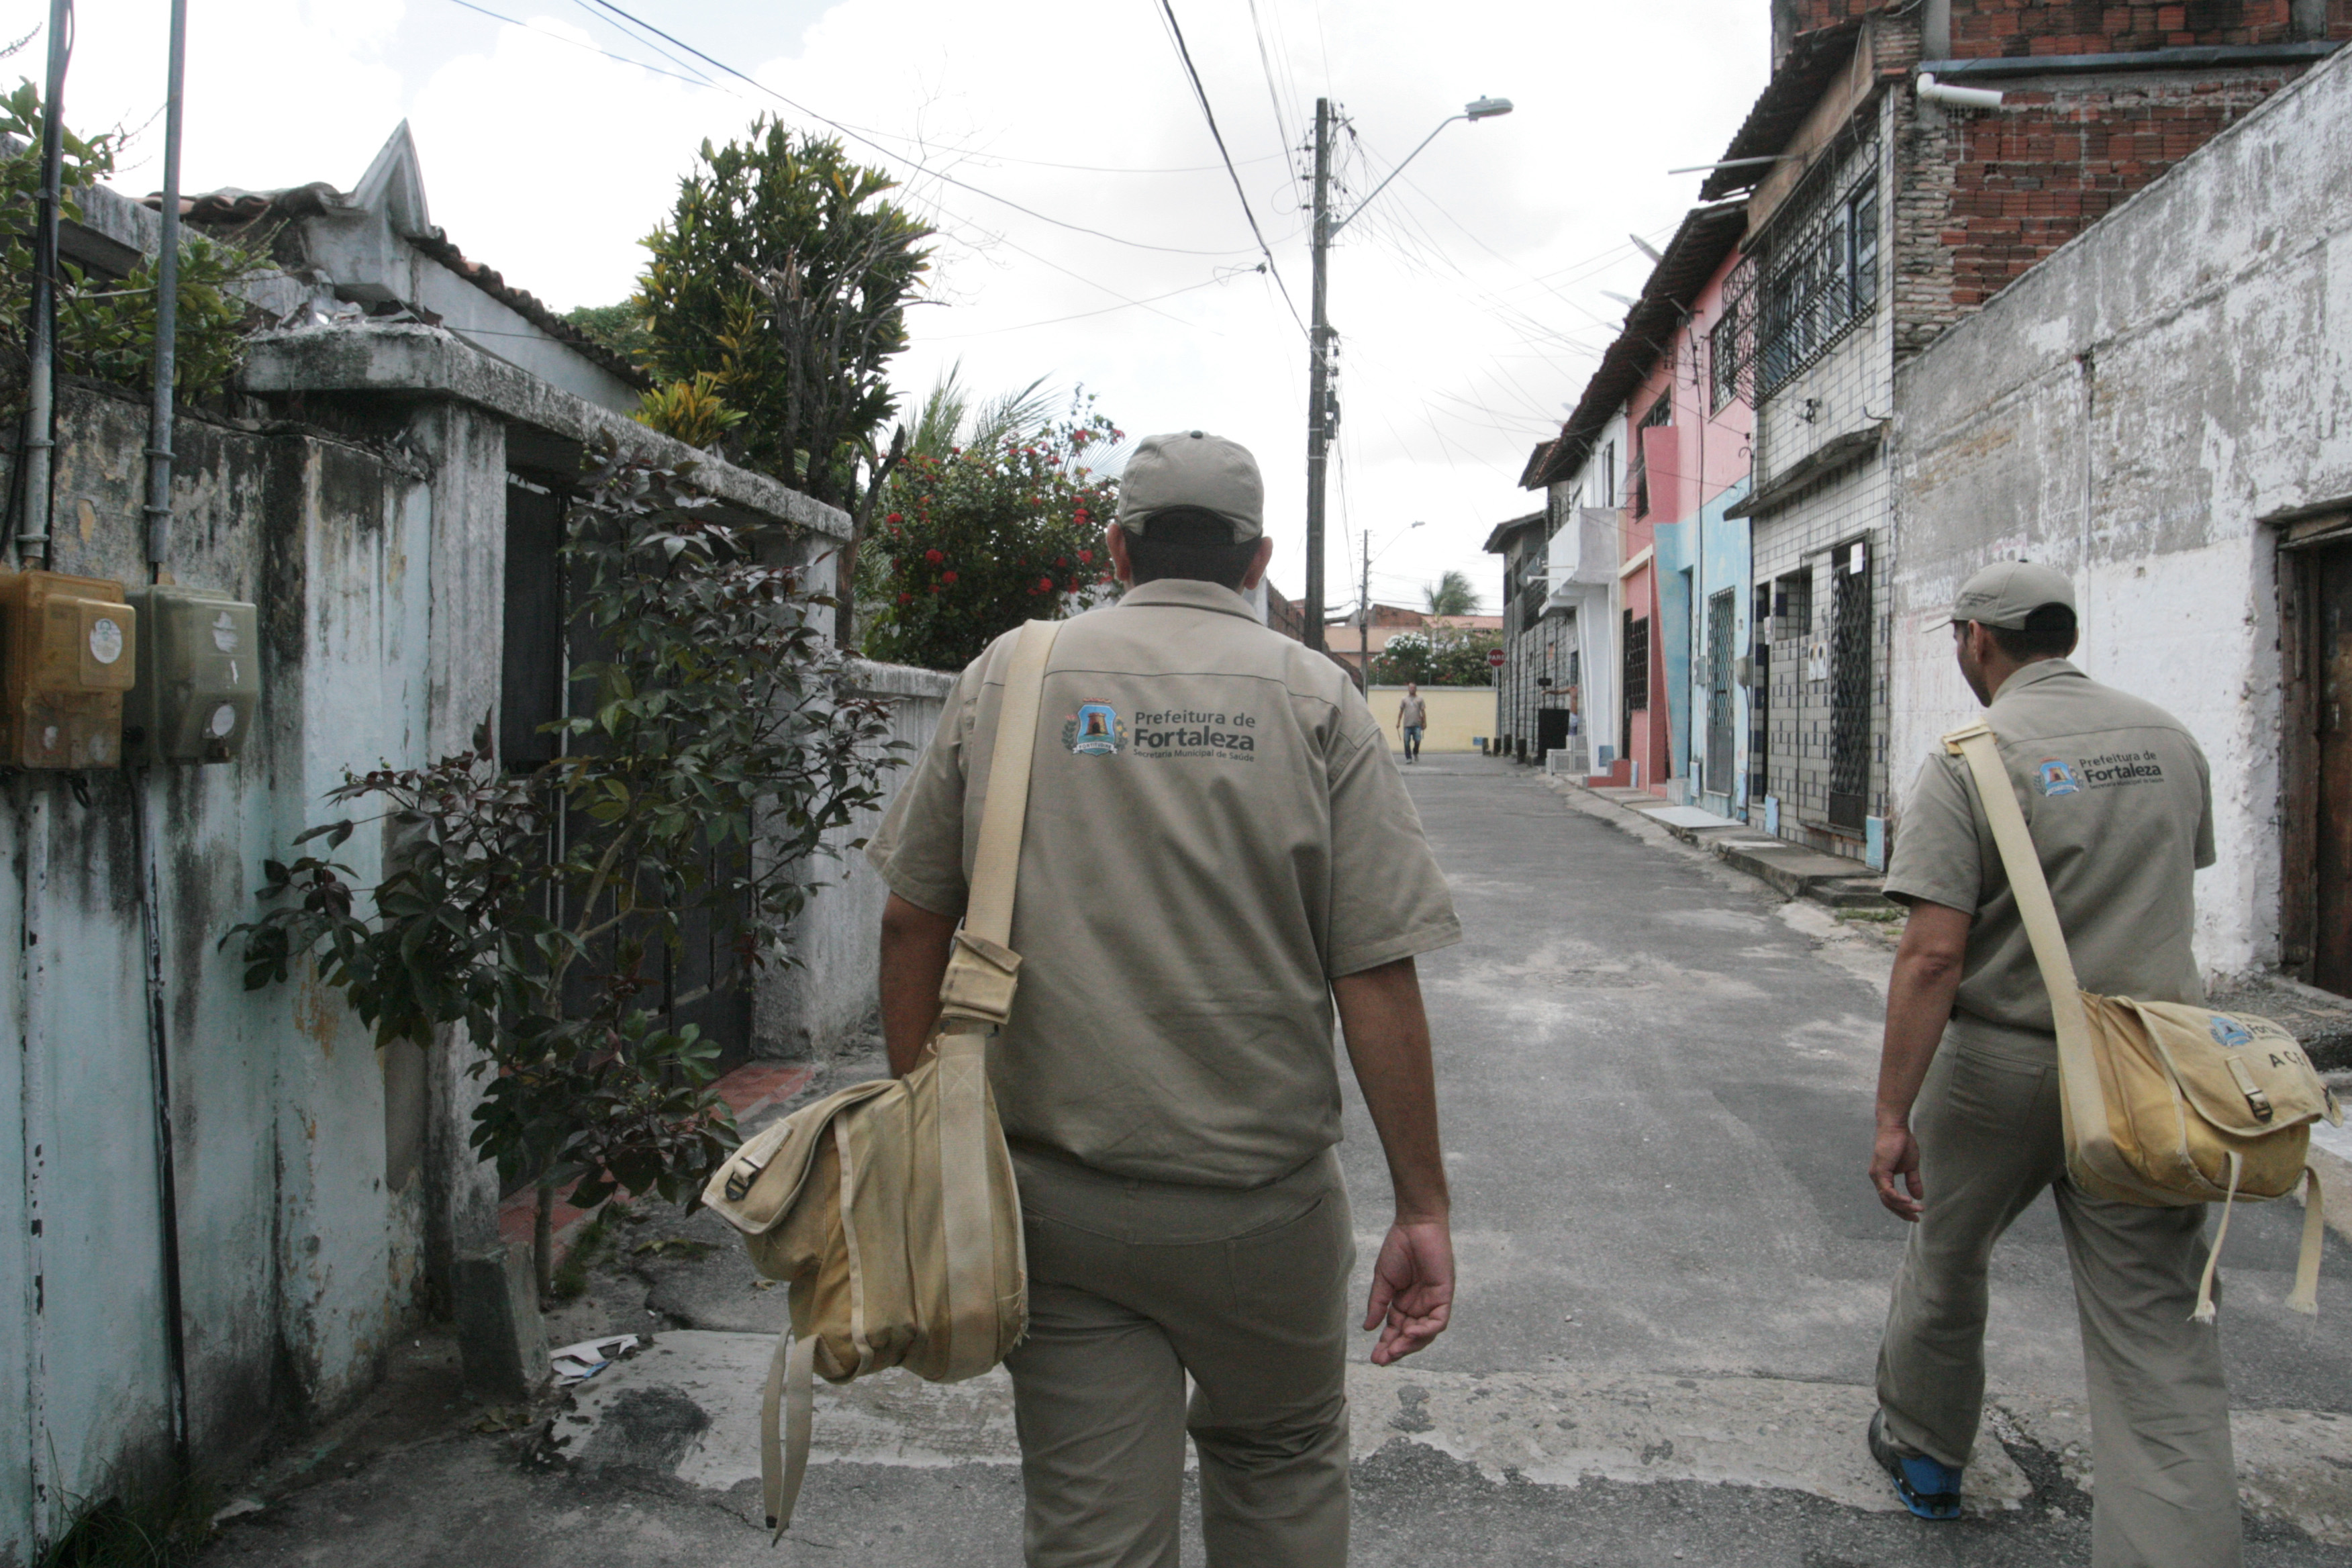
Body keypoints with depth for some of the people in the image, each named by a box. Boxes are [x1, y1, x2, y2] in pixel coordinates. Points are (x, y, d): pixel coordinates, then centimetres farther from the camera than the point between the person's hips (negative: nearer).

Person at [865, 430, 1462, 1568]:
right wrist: (1423, 1209, -2)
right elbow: (1377, 975, -9)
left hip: (1049, 1194, 1)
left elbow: (912, 920, 5)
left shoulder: (1008, 673, 3)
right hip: (1258, 1196, -1)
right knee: (1281, 1466, 23)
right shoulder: (1314, 696, -3)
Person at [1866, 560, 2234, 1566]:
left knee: (1946, 1259, 20)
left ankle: (1924, 1454, 40)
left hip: (2002, 1063, -3)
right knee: (2159, 1332, 6)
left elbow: (1933, 957, -21)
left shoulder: (1971, 761, -14)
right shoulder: (2169, 740, 4)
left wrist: (1894, 1115, -18)